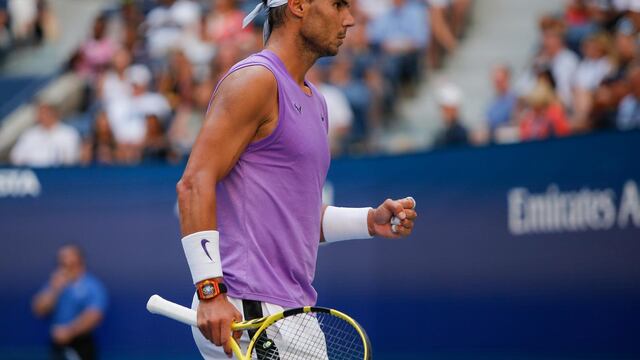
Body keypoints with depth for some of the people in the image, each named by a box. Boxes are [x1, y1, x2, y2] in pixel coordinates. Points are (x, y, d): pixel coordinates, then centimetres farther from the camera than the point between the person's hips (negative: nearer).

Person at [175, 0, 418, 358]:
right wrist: (210, 290, -23)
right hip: (247, 311, -9)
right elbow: (194, 184, -16)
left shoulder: (315, 101, 21)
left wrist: (370, 221, 10)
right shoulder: (255, 80, -8)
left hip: (287, 311, 9)